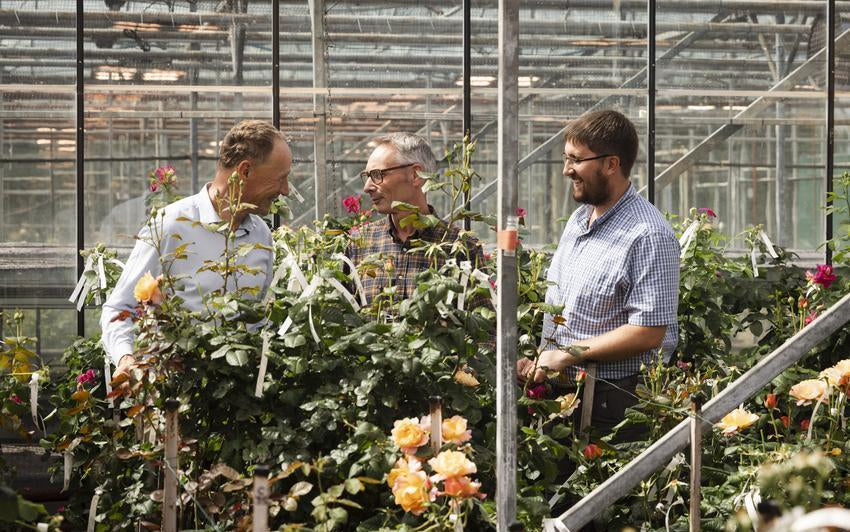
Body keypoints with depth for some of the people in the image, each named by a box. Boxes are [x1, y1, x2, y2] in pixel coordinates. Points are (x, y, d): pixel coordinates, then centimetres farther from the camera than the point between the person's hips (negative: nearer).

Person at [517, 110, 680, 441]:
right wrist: (531, 356, 3)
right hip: (562, 390, 8)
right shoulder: (578, 220, 13)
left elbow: (649, 333, -22)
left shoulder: (649, 235, -16)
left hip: (614, 403, -8)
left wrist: (567, 354, -17)